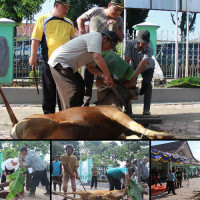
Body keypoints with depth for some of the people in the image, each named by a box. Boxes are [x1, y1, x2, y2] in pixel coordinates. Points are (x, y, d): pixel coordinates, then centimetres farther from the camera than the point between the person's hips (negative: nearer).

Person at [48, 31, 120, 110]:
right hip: (59, 61, -11)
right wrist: (108, 76, -24)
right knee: (73, 90, -15)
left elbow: (91, 67, 14)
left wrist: (103, 75, -4)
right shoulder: (96, 36, -16)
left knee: (80, 87, 17)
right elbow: (97, 57, -29)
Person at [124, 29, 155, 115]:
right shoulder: (130, 44, -33)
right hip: (134, 66, 3)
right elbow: (126, 62, -35)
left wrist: (132, 80, -57)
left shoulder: (149, 50, -40)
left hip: (147, 68, -3)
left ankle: (146, 109, -28)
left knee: (146, 84, -26)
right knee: (128, 83, -16)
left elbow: (140, 67, -48)